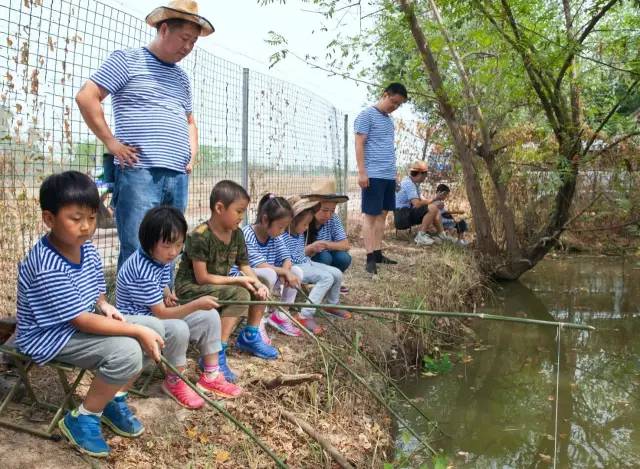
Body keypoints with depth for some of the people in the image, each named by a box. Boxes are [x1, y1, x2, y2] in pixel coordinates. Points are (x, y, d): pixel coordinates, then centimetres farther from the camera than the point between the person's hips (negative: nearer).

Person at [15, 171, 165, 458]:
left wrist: (105, 307, -11)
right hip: (50, 337, -9)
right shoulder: (47, 269, -29)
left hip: (85, 323, 9)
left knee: (154, 326, -2)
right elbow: (82, 321, -28)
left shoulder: (87, 250, -3)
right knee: (126, 351, -29)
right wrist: (138, 331, -27)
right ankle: (82, 420, -4)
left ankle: (114, 400, 13)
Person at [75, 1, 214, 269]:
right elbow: (86, 97, -4)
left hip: (178, 177, 7)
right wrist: (111, 143, -8)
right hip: (139, 173, -6)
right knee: (136, 252, -9)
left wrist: (192, 153, 16)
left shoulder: (181, 78, 22)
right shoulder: (127, 60, 3)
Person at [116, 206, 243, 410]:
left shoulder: (162, 257, -2)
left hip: (157, 314, 9)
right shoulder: (143, 270, -30)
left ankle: (210, 376, 7)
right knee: (178, 329, -36)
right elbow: (161, 313, -28)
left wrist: (168, 296, -6)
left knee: (210, 316, -2)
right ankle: (173, 382, -10)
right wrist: (196, 304, -34)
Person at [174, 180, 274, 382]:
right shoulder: (199, 236, -24)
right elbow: (202, 278, -24)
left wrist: (258, 283, -17)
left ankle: (250, 335, 18)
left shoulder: (237, 233, 0)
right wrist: (237, 280, -24)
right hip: (190, 288, -8)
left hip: (218, 285, 8)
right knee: (240, 295, -29)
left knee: (260, 287, 0)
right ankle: (216, 353, -26)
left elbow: (244, 266, 3)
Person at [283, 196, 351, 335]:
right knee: (326, 277, -25)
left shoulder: (300, 234, 8)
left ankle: (331, 305, 26)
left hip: (305, 263, 9)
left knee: (337, 274, 2)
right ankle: (305, 316, -25)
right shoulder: (283, 236, -21)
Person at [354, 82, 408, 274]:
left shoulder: (389, 119, 19)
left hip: (389, 175, 8)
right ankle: (370, 258, -3)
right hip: (373, 175, -8)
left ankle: (378, 253, 15)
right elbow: (359, 144, -10)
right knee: (371, 215, -5)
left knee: (382, 214, 9)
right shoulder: (366, 115, -4)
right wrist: (362, 172, -16)